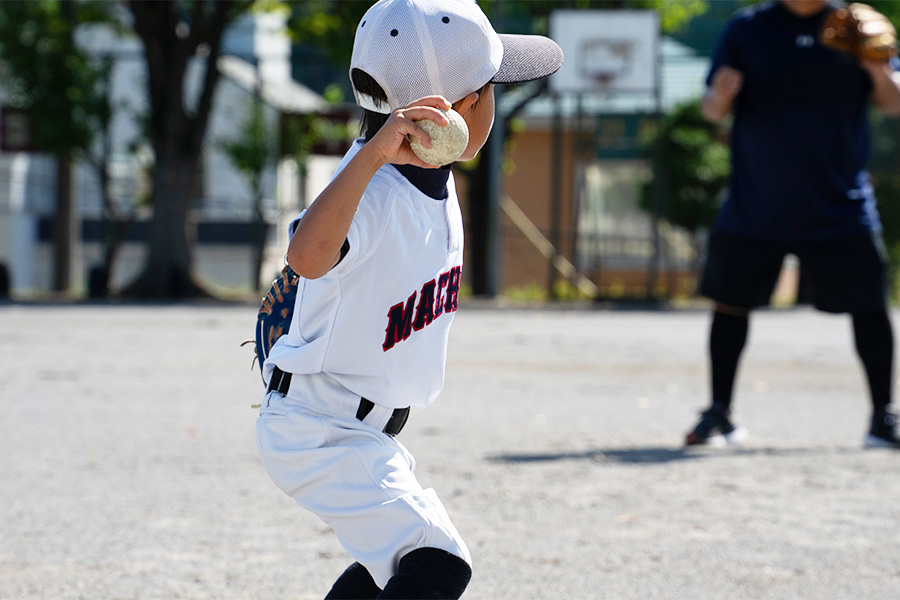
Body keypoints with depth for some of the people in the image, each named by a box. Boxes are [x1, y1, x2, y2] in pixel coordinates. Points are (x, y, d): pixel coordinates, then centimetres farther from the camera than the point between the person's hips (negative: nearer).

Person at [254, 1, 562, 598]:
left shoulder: (435, 177, 0)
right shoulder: (374, 193, -29)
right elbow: (307, 256, -52)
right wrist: (372, 154, -61)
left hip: (367, 431, 10)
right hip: (317, 431, -10)